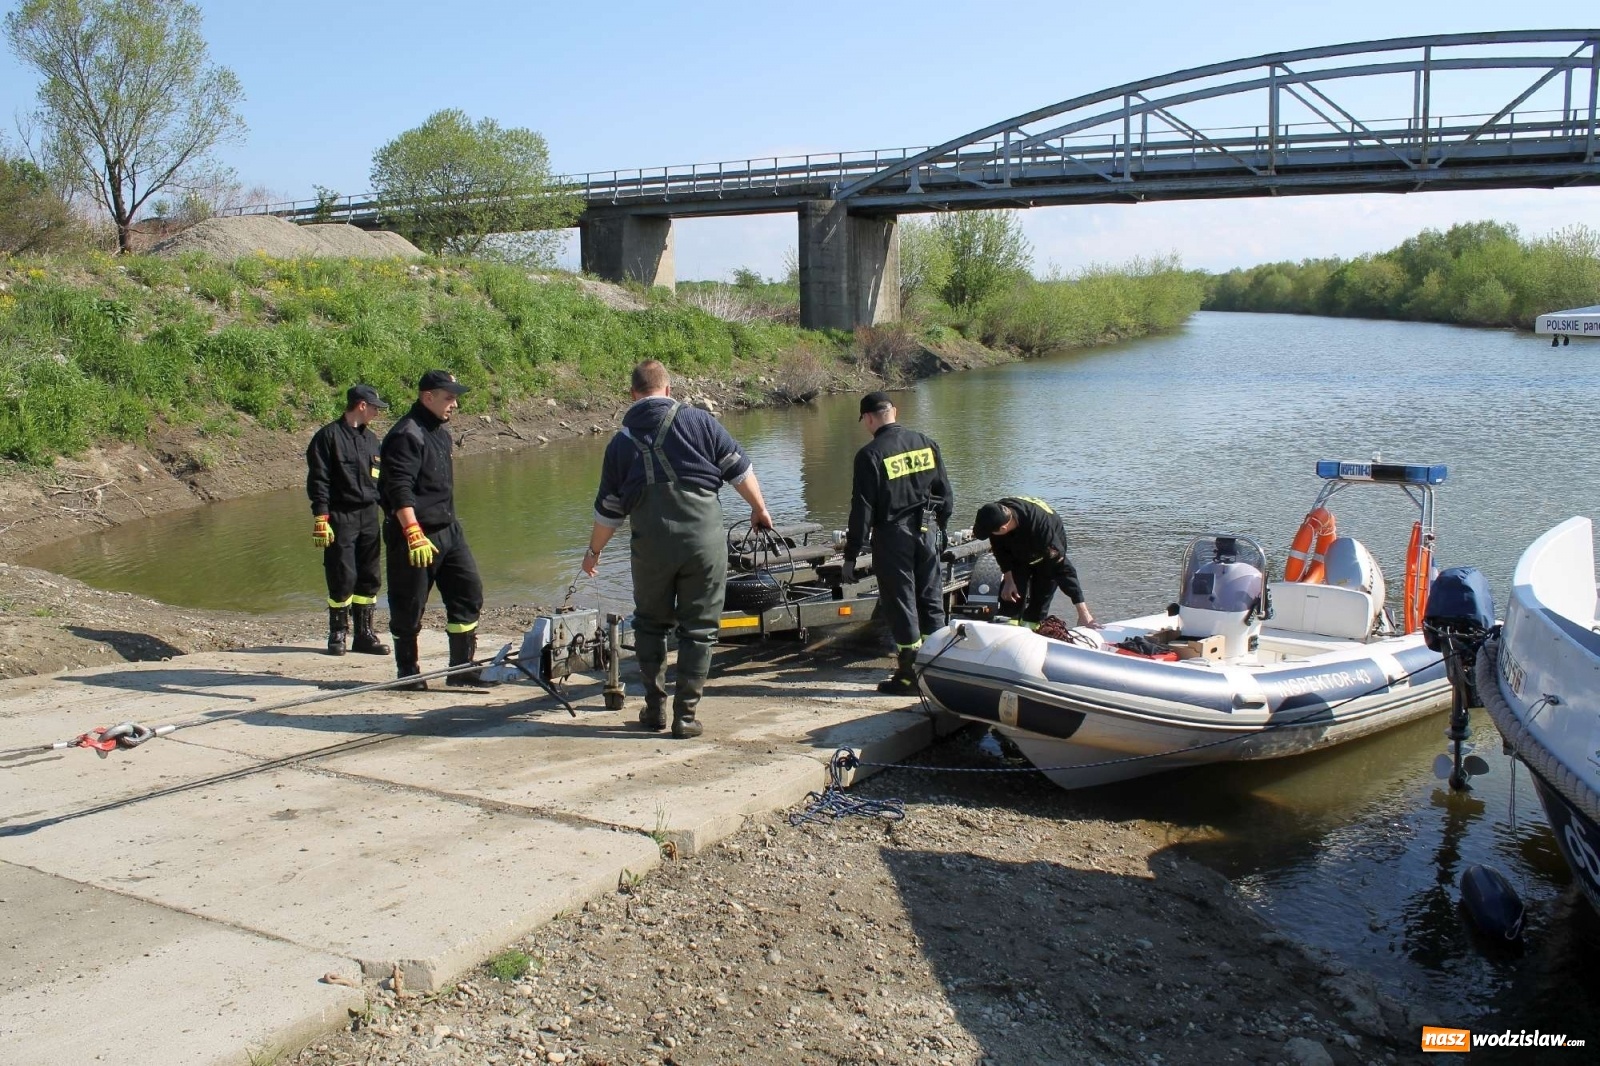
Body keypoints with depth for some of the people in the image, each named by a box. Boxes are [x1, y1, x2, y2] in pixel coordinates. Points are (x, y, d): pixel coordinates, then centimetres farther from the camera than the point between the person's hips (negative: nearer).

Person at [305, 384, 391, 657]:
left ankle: (364, 634, 15)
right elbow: (318, 480, -9)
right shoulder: (329, 436, -4)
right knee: (343, 577, -6)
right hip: (340, 517, -6)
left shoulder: (371, 439, 17)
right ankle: (338, 634, 9)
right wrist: (321, 518, -15)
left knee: (369, 578, 6)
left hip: (369, 516, 6)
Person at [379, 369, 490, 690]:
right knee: (408, 607, 3)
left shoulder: (440, 431, 15)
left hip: (448, 530, 9)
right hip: (415, 534, -9)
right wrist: (413, 533, -30)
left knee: (469, 591, 4)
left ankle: (461, 669, 11)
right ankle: (408, 672, 18)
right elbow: (399, 490, -23)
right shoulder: (406, 435, -14)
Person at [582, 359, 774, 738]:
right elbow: (739, 470, 5)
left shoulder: (621, 440, 9)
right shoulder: (698, 421, 3)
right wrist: (759, 509, 20)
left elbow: (608, 509, 14)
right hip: (705, 539, -1)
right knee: (698, 628, 7)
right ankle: (685, 714, 8)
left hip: (651, 545, 2)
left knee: (650, 623, 20)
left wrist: (593, 551, 28)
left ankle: (654, 707, 21)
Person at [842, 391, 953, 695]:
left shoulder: (870, 455, -12)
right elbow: (946, 495, 10)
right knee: (931, 601, 13)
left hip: (892, 536, -5)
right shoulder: (926, 443, 4)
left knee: (901, 604, 3)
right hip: (928, 532, 5)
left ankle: (910, 674, 8)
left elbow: (862, 510, -12)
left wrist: (851, 555, -6)